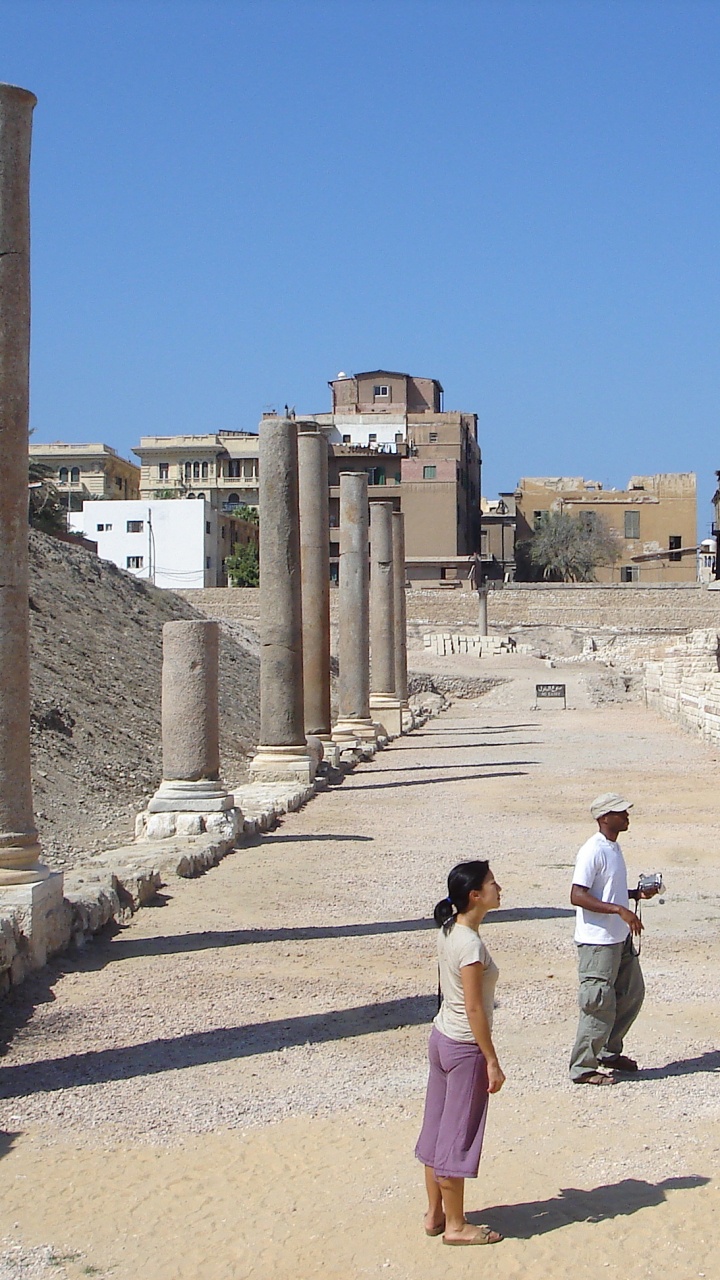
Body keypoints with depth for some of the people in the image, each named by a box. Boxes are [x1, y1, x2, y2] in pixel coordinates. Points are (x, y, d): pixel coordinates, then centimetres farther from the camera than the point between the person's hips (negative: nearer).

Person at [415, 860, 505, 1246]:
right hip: (465, 1048, -9)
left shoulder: (449, 931, 3)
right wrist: (492, 1062, -16)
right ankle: (455, 1226, 14)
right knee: (458, 1137, 3)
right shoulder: (471, 944, -24)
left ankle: (435, 1214, 27)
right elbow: (474, 1009, -22)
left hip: (441, 1037, 9)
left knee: (437, 1128, 16)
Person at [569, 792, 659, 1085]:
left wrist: (637, 894, 8)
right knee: (600, 1005, -4)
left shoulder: (614, 847, 12)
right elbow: (577, 896, -24)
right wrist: (620, 910, -28)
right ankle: (583, 1068, 7)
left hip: (620, 938, 10)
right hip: (597, 941, -10)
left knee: (632, 994, 17)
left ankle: (609, 1052, 32)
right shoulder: (592, 851, -19)